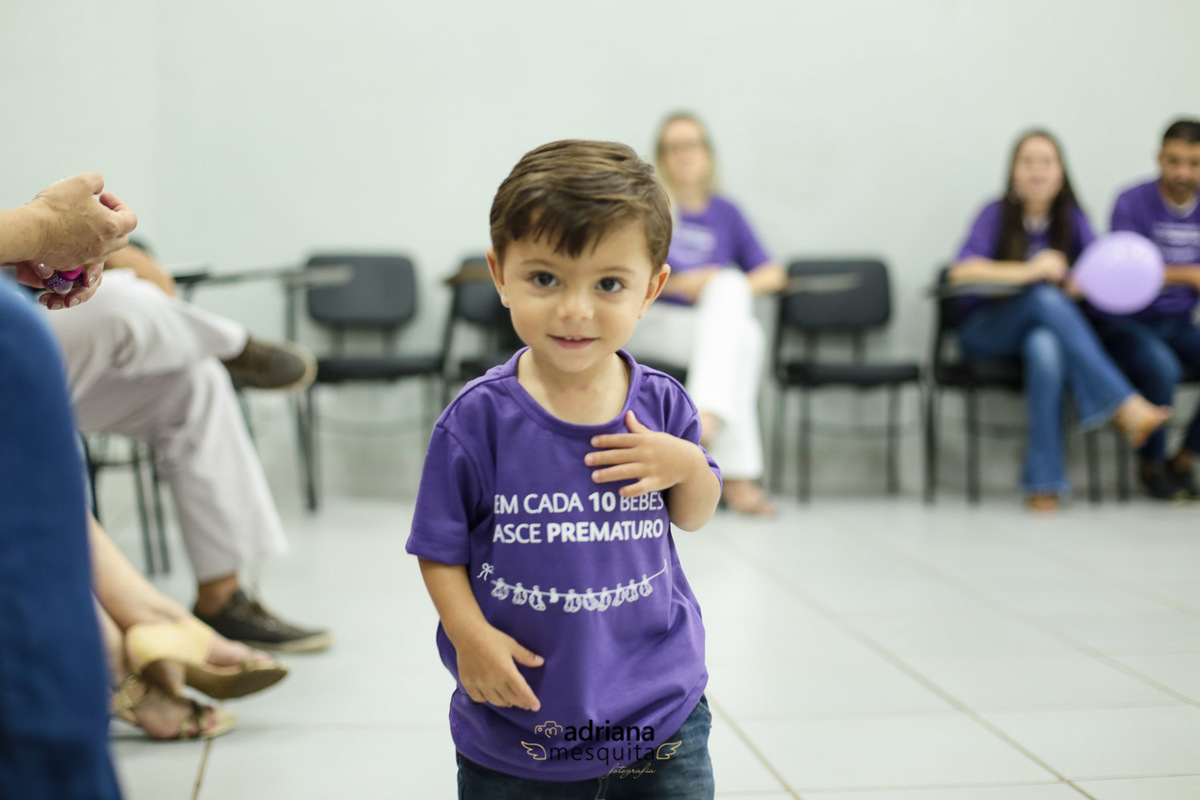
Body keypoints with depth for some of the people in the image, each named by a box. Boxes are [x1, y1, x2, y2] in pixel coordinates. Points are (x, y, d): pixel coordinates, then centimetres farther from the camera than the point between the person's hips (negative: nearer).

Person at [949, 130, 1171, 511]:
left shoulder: (1072, 218, 5)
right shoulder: (996, 214, -5)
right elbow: (962, 271, -20)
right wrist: (1029, 271, -29)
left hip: (1048, 326, 2)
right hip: (985, 332, -2)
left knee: (1046, 348, -37)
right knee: (1047, 298, -35)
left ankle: (1043, 481, -35)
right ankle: (1124, 405, -39)